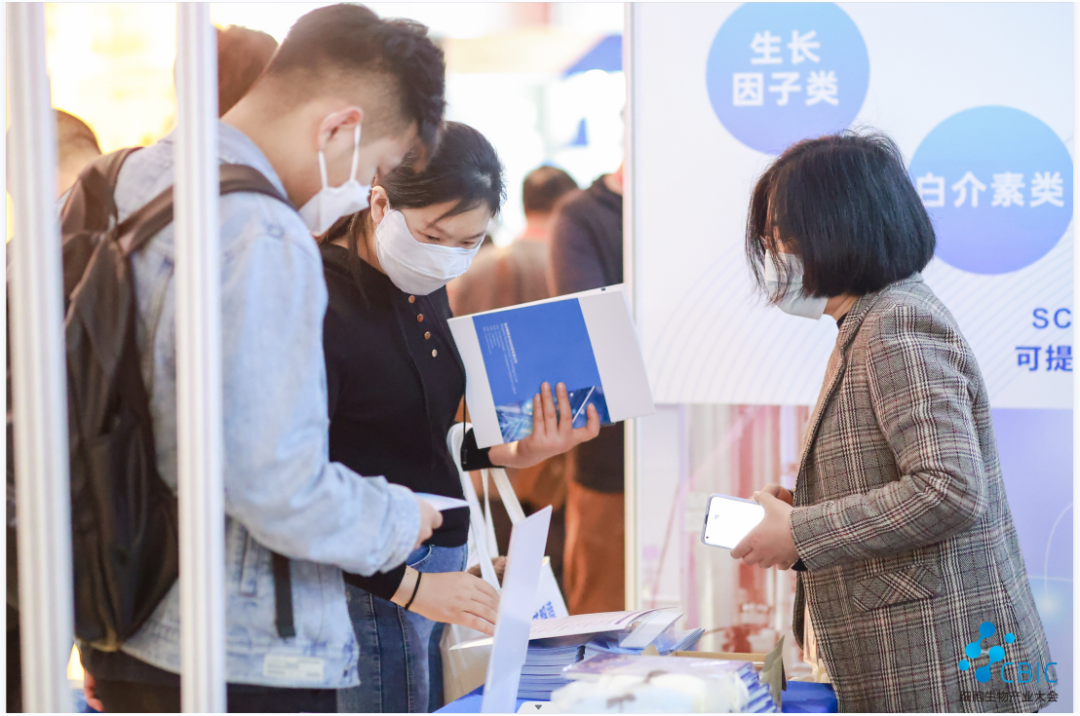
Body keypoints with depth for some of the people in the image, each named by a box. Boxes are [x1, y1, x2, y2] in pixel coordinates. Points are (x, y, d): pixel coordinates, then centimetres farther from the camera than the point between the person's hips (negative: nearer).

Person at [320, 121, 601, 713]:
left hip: (438, 564, 8)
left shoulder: (425, 288, 10)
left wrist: (514, 453, 7)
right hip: (372, 591, -8)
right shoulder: (324, 304, -18)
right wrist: (410, 586, -24)